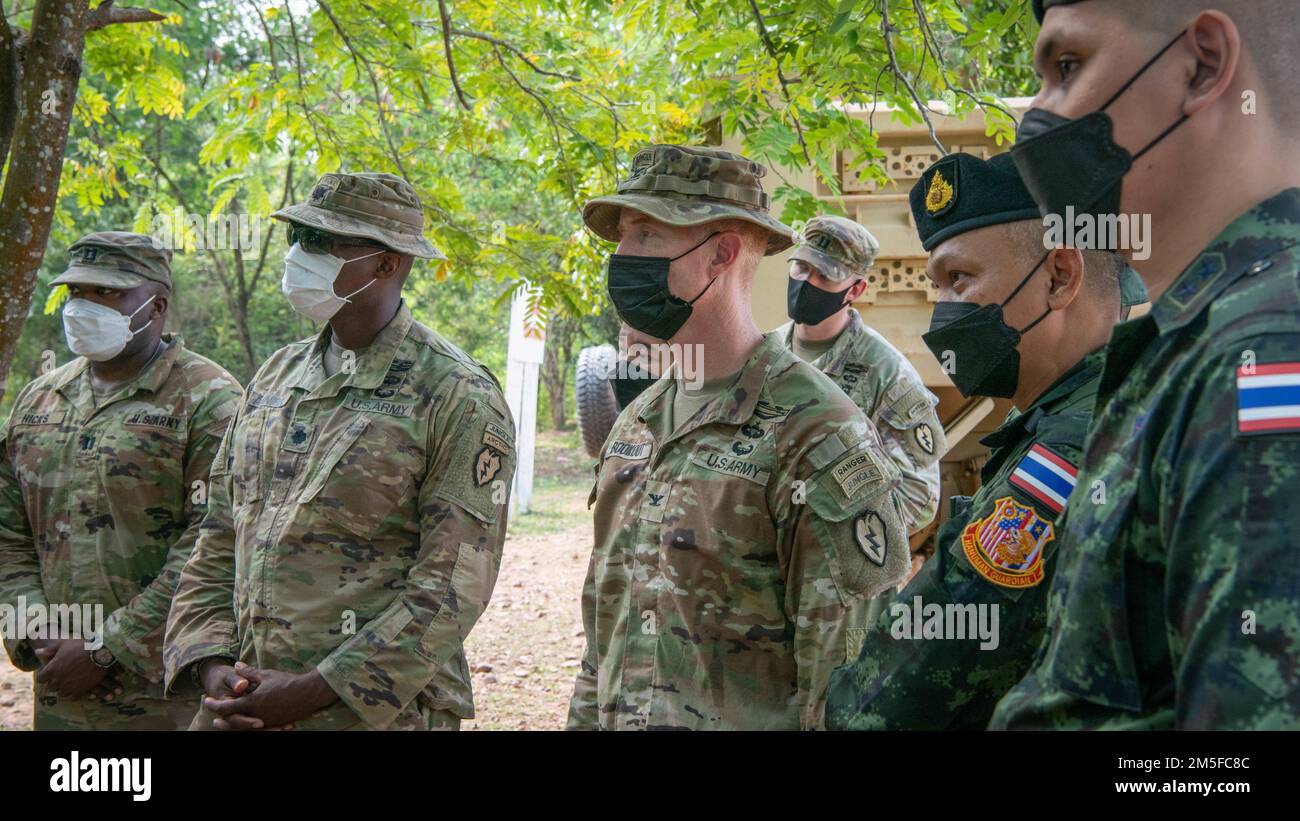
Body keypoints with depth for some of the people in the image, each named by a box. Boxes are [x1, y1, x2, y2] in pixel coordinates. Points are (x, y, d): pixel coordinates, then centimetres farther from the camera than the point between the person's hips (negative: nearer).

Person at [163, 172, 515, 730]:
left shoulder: (459, 400, -8)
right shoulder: (275, 378, 11)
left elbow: (452, 588, -13)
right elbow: (218, 547, 13)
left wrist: (312, 692, -17)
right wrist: (210, 666, -3)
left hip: (376, 713, -5)